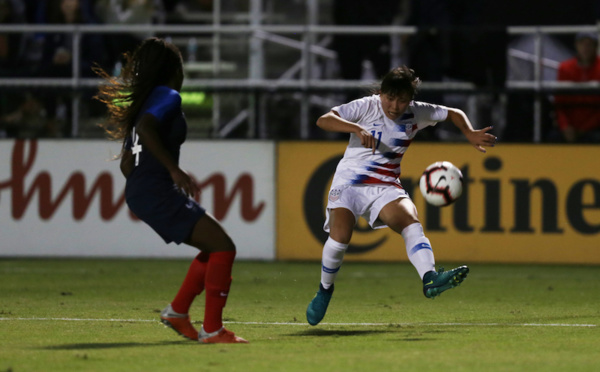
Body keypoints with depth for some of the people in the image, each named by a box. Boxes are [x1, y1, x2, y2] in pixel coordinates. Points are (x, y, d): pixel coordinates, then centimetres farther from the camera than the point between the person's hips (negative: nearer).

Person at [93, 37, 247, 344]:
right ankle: (212, 329, -12)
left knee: (215, 248, 18)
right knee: (223, 248, -11)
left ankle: (178, 310, 18)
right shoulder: (168, 97, -7)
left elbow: (127, 163, 22)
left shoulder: (144, 100, 20)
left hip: (139, 193, 10)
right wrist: (174, 169, -26)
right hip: (158, 192, -10)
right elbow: (144, 128, -27)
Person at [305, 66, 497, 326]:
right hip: (349, 181, -3)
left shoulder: (417, 114, 4)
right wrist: (357, 128, -33)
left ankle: (430, 279, -46)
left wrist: (471, 135, 1)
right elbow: (323, 120, -18)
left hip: (385, 187, 3)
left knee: (411, 222, -26)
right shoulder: (366, 107, -7)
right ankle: (325, 290, 6)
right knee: (339, 238, -22)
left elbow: (454, 114, 19)